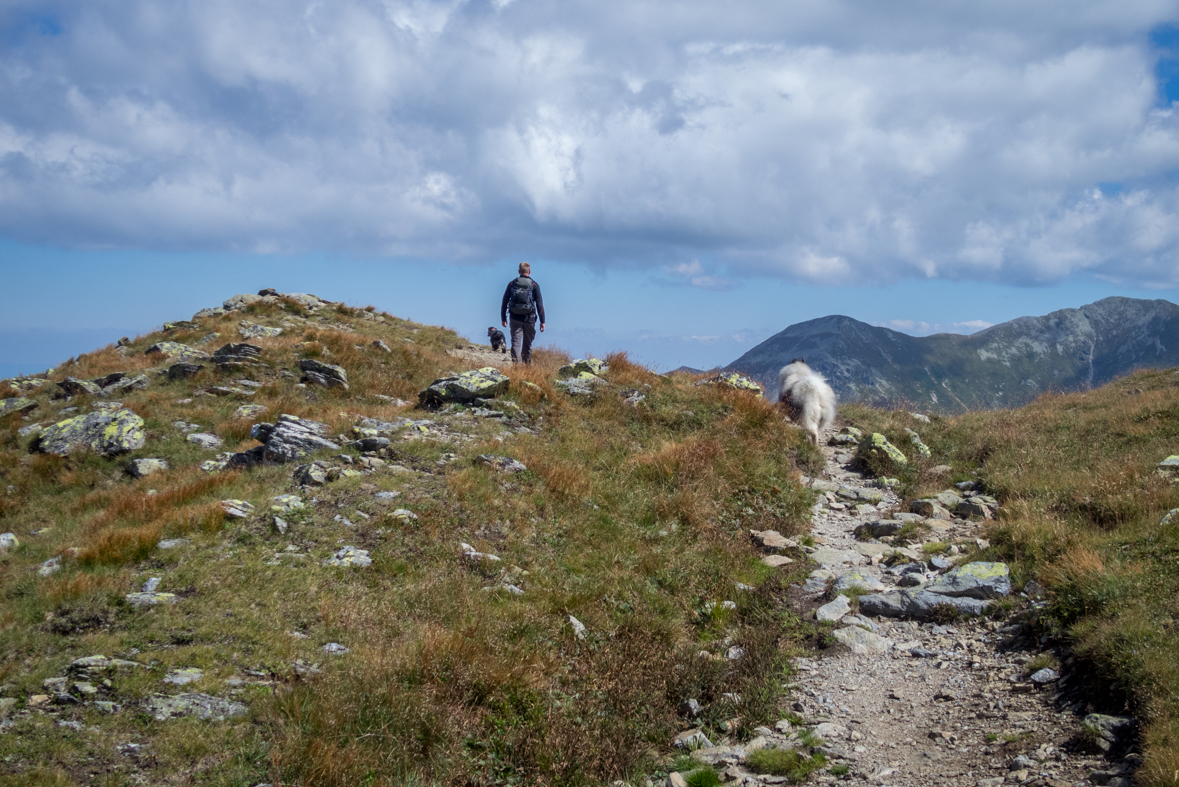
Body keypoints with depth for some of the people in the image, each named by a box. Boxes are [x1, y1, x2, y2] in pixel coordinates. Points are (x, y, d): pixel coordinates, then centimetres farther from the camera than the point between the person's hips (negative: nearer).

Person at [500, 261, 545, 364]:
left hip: (515, 318, 0)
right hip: (529, 319, 0)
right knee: (527, 344, 13)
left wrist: (503, 318, 14)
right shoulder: (534, 285, 0)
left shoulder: (512, 284, 4)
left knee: (515, 343, -2)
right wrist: (542, 321, 0)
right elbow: (540, 304, -3)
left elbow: (504, 302, 6)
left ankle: (516, 364, -17)